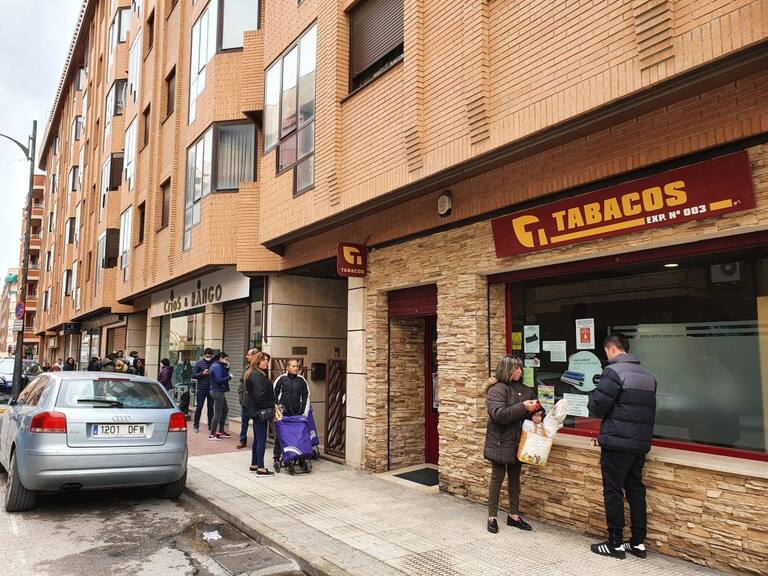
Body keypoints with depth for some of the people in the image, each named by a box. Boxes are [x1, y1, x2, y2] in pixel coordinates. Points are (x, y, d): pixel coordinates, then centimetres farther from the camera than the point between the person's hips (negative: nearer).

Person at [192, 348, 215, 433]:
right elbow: (193, 375, -1)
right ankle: (196, 425, 15)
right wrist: (202, 373, -15)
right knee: (199, 407, 2)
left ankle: (210, 426, 13)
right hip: (201, 389, -2)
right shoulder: (199, 363, 2)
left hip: (211, 389, 2)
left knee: (211, 408, 6)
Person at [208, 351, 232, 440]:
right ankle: (212, 434, 1)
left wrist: (227, 368, 3)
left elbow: (224, 375, 14)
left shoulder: (219, 366, 14)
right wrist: (229, 377, -13)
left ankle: (220, 431, 27)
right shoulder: (217, 366, -17)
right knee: (217, 413, -5)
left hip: (220, 391, 11)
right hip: (217, 392, -11)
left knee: (225, 410, 19)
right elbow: (219, 380, -24)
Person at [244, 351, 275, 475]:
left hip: (255, 411, 10)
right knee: (261, 439, -5)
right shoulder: (258, 375, -17)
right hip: (260, 411, -10)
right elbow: (259, 395, -24)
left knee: (257, 438, 17)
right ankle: (260, 468, -1)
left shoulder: (251, 373, 14)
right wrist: (270, 406, -11)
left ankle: (254, 465, 25)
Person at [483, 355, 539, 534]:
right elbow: (499, 414, -25)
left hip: (517, 442, 7)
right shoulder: (497, 389, -14)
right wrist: (523, 407, -25)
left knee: (515, 477, 14)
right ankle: (492, 517, 14)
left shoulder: (525, 390, 7)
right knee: (498, 477, 3)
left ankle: (514, 515, 26)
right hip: (501, 442, -7)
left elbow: (536, 407, 18)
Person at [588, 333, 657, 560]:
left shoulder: (614, 371, -14)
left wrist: (592, 401, 6)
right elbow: (649, 410, 17)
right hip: (640, 443, 7)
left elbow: (598, 407, -16)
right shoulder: (647, 375, 12)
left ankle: (616, 543, 10)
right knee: (635, 490, 14)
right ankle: (638, 542, 21)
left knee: (613, 491, 3)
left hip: (617, 443, -7)